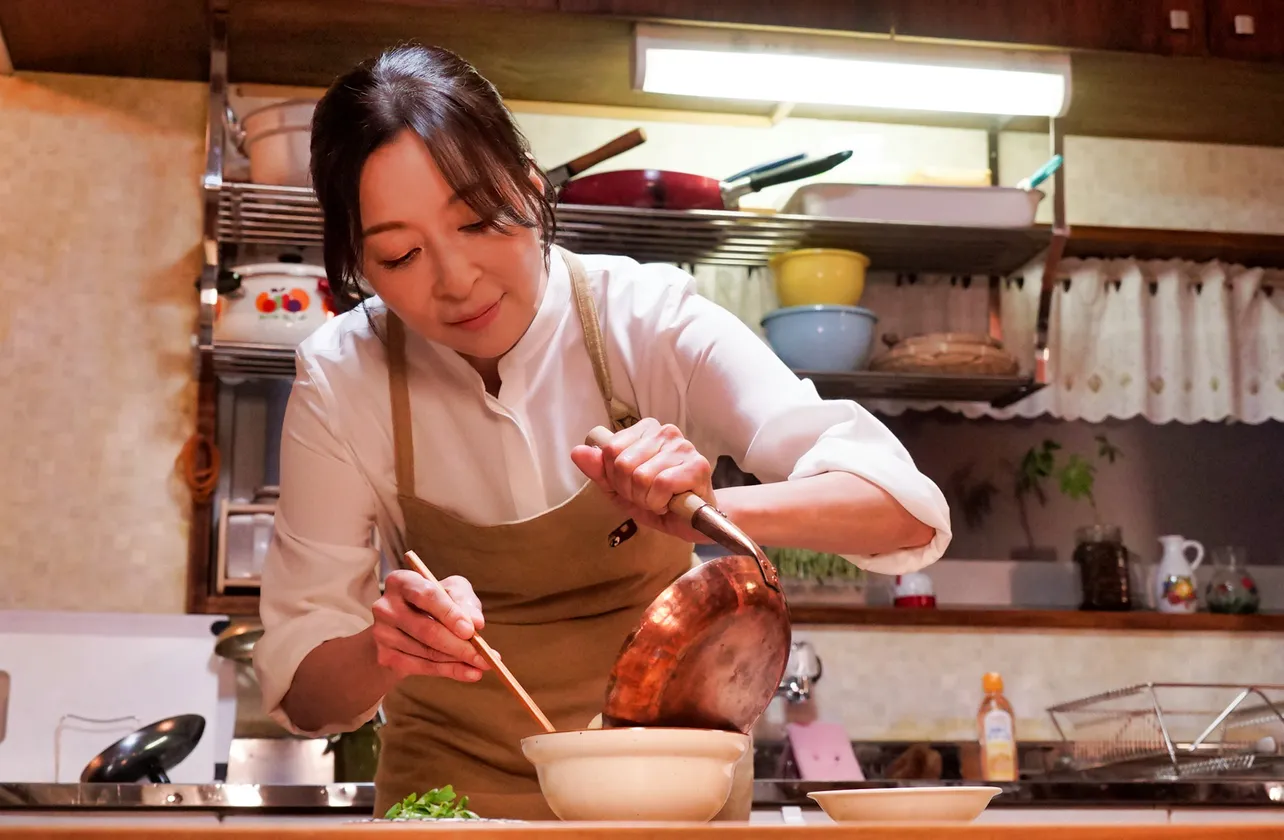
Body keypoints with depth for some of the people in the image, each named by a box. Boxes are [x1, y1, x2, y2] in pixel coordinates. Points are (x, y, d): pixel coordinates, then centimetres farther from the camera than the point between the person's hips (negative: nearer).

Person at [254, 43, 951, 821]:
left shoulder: (647, 318, -17)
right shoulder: (341, 379, -13)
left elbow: (908, 510, -21)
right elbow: (304, 691, -10)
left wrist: (712, 509, -38)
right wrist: (383, 651, -31)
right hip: (456, 783, 2)